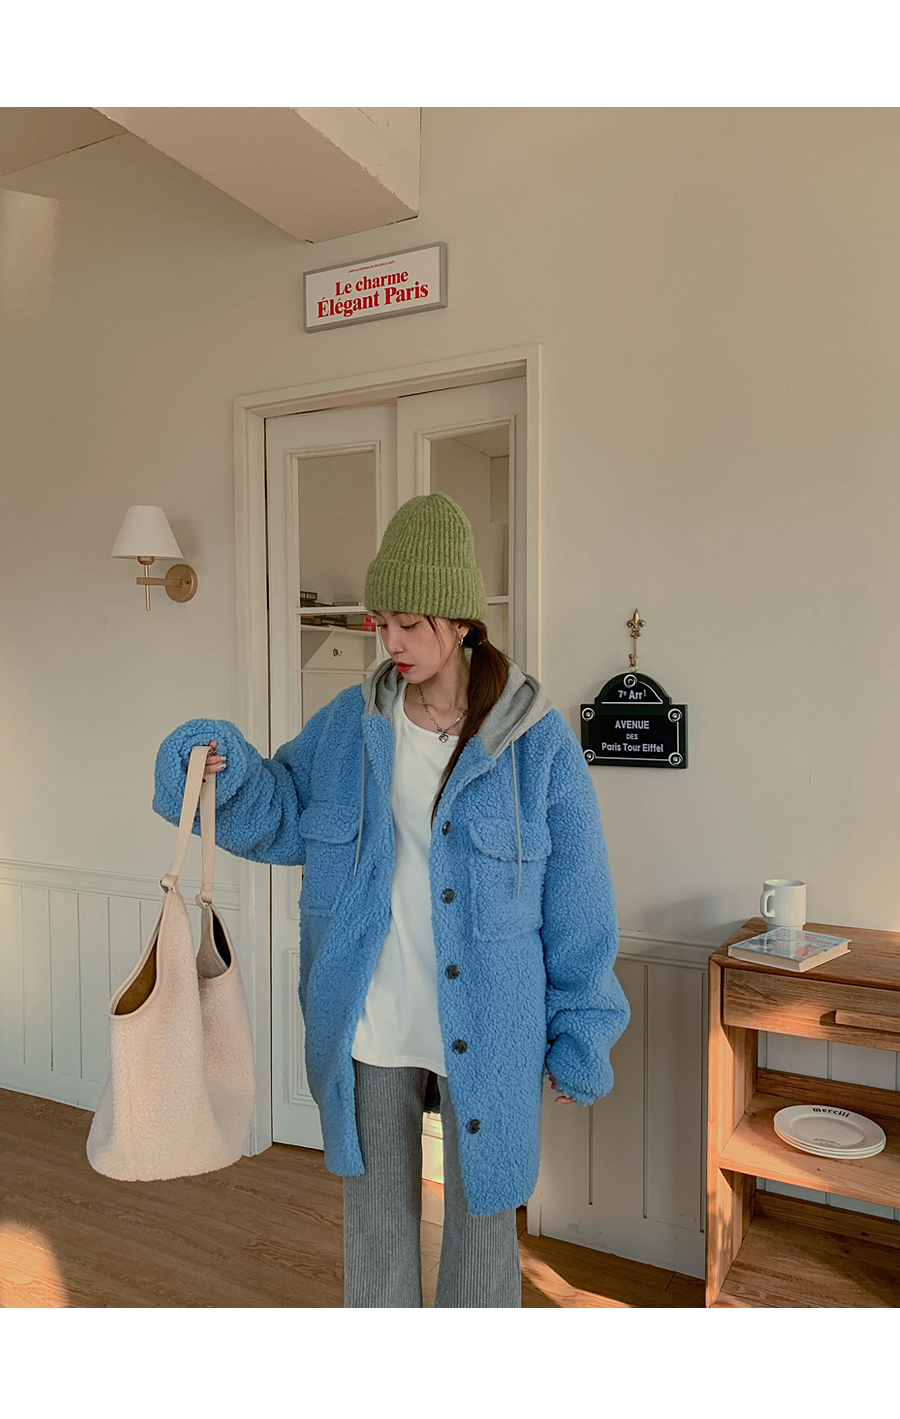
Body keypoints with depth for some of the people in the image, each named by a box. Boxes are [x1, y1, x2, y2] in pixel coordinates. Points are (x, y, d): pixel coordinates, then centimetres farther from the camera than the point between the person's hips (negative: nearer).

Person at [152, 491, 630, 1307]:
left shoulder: (538, 743, -12)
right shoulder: (350, 724, -4)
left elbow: (578, 903, -7)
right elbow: (282, 818, 4)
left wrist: (582, 1034, -4)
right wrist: (226, 771, -17)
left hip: (487, 1026, -2)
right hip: (367, 1022, 3)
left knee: (482, 1212, 16)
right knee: (376, 1209, 21)